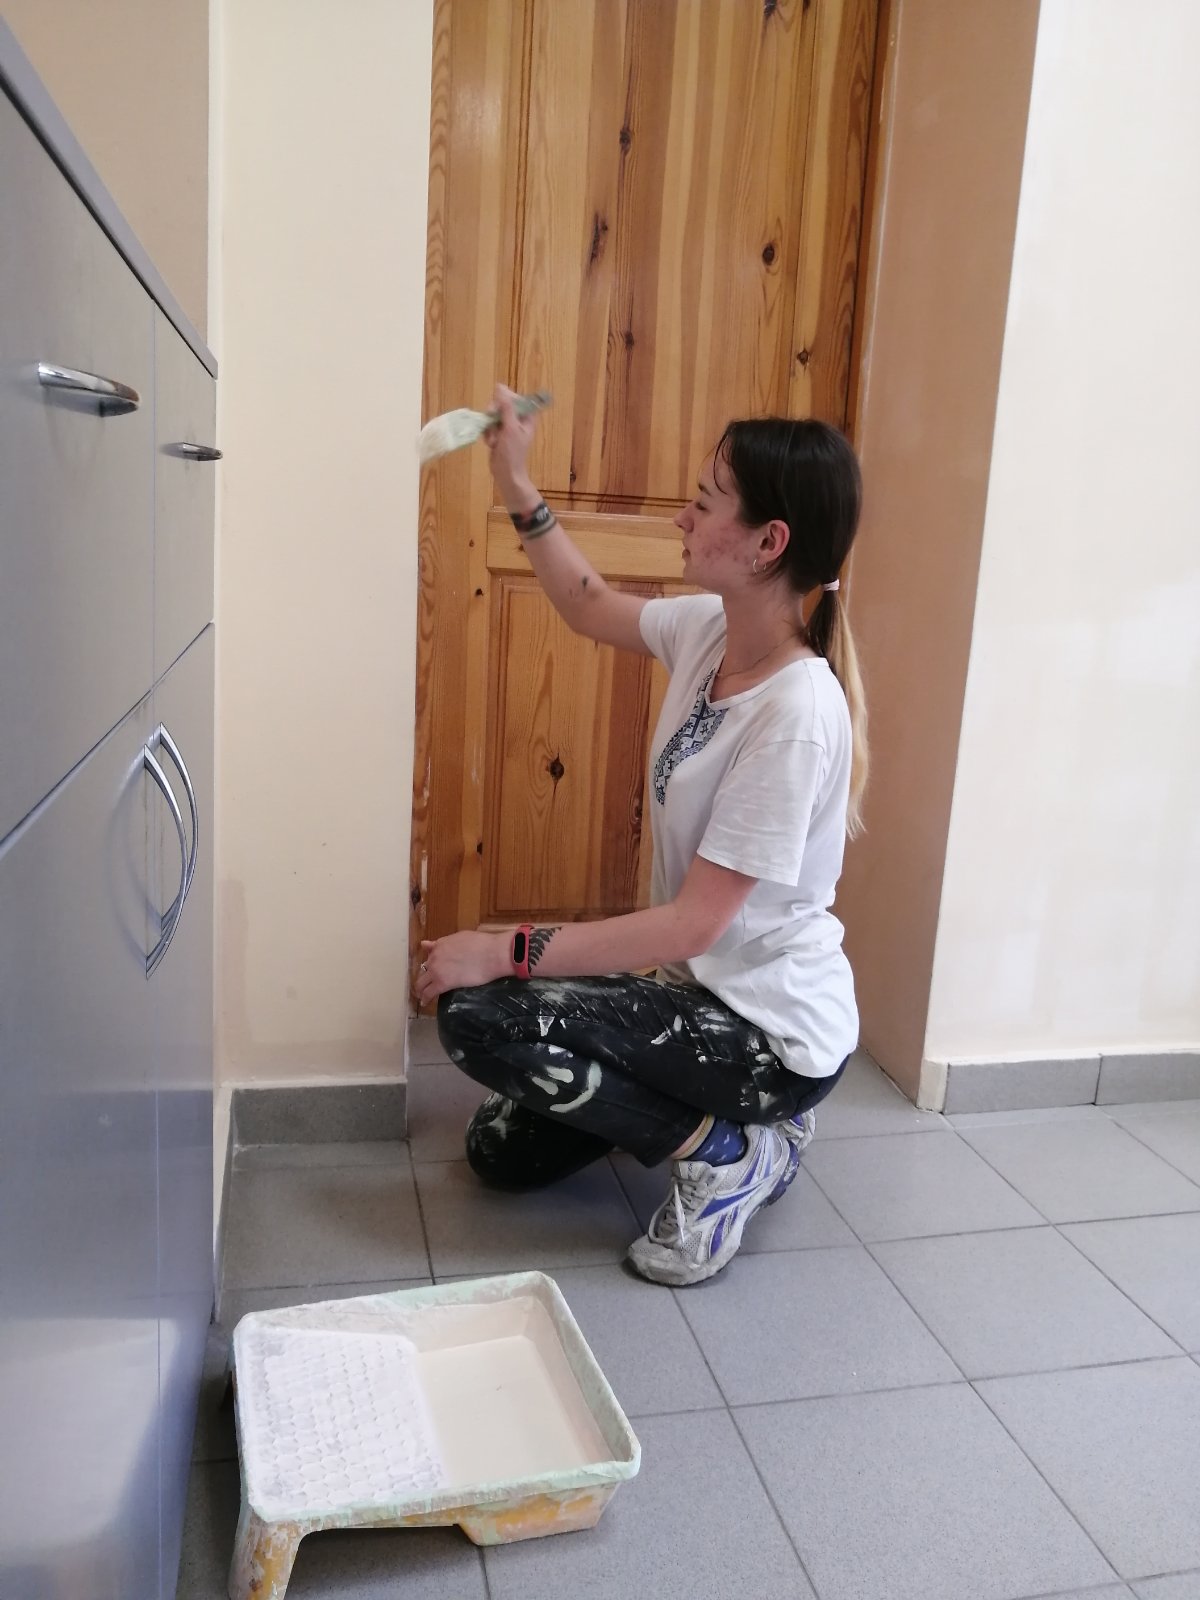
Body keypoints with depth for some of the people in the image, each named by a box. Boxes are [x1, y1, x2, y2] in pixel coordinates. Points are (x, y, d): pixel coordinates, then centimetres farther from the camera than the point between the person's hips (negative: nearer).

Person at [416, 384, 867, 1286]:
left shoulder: (798, 713, -30)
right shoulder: (708, 627, -6)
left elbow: (694, 921, -29)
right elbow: (590, 607, 15)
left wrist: (508, 952, -26)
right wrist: (517, 487, 9)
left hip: (776, 1033, -8)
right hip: (706, 983, 8)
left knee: (482, 1016, -20)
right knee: (503, 1153, 16)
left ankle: (725, 1150, -4)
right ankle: (729, 1113, 26)